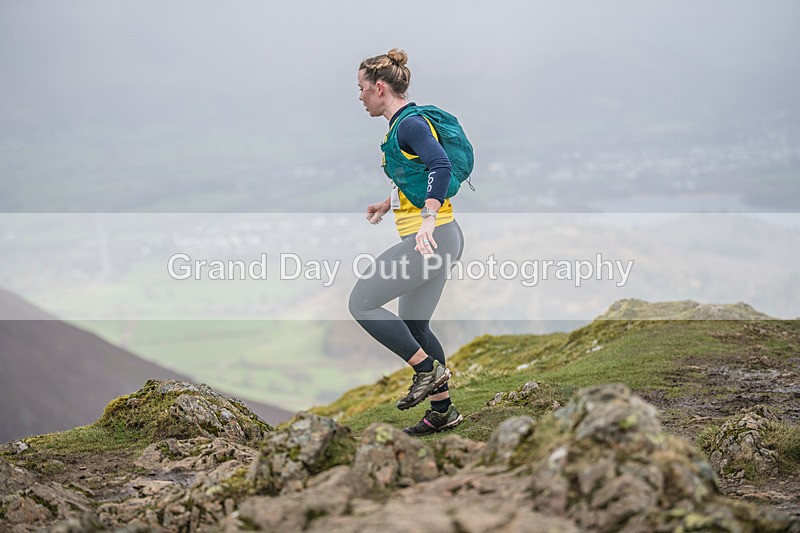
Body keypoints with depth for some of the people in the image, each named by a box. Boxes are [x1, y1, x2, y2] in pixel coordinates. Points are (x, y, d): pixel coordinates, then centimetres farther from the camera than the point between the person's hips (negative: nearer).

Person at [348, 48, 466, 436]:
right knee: (415, 327, 15)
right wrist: (388, 205, 31)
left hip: (431, 238, -10)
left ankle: (430, 369, -2)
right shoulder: (403, 123, 17)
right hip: (436, 240, 10)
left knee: (361, 303, -5)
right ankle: (443, 411, 21)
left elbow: (441, 167, -28)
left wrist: (427, 219, -35)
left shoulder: (409, 124, -14)